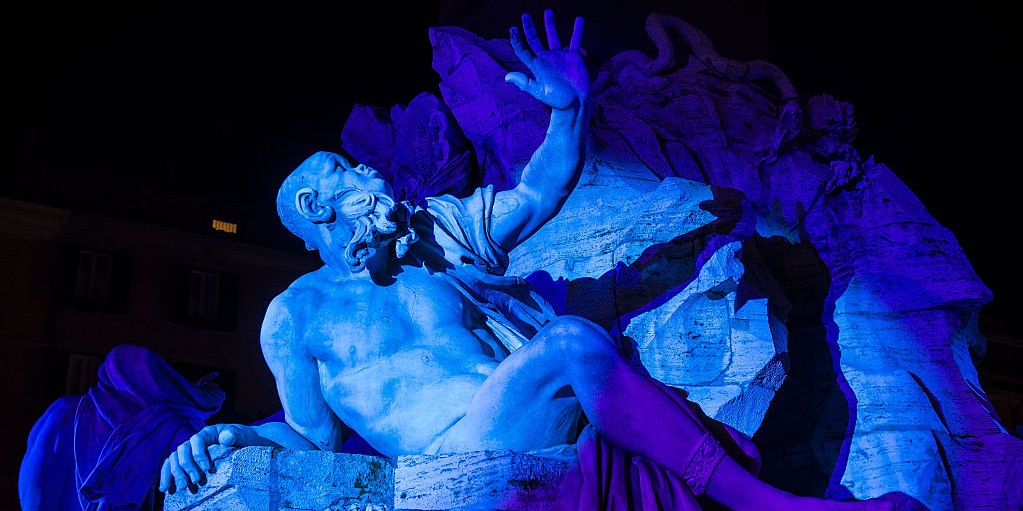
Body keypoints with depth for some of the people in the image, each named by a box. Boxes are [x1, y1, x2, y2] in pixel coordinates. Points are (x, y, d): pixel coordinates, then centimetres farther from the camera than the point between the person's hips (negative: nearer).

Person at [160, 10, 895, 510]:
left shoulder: (446, 225, 20)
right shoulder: (297, 312, 13)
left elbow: (541, 192, 16)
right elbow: (316, 435, 14)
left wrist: (570, 107, 0)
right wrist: (239, 436, -5)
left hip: (563, 422, 6)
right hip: (461, 449, -5)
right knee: (573, 341, -33)